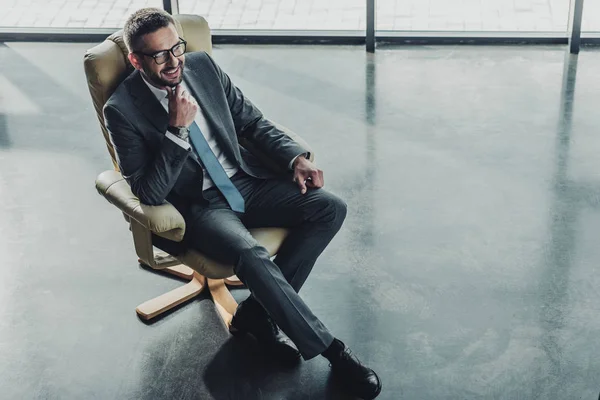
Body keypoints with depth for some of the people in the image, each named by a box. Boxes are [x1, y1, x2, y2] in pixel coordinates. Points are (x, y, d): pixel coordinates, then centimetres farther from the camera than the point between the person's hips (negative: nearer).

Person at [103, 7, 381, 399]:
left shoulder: (203, 65, 3)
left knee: (330, 208, -14)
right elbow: (150, 194, -16)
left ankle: (257, 310, -5)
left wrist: (295, 157, -4)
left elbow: (252, 120, 11)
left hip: (245, 180, 6)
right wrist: (177, 131, -25)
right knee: (254, 257, -34)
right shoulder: (123, 110, -11)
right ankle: (331, 349, -15)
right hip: (198, 206, -6)